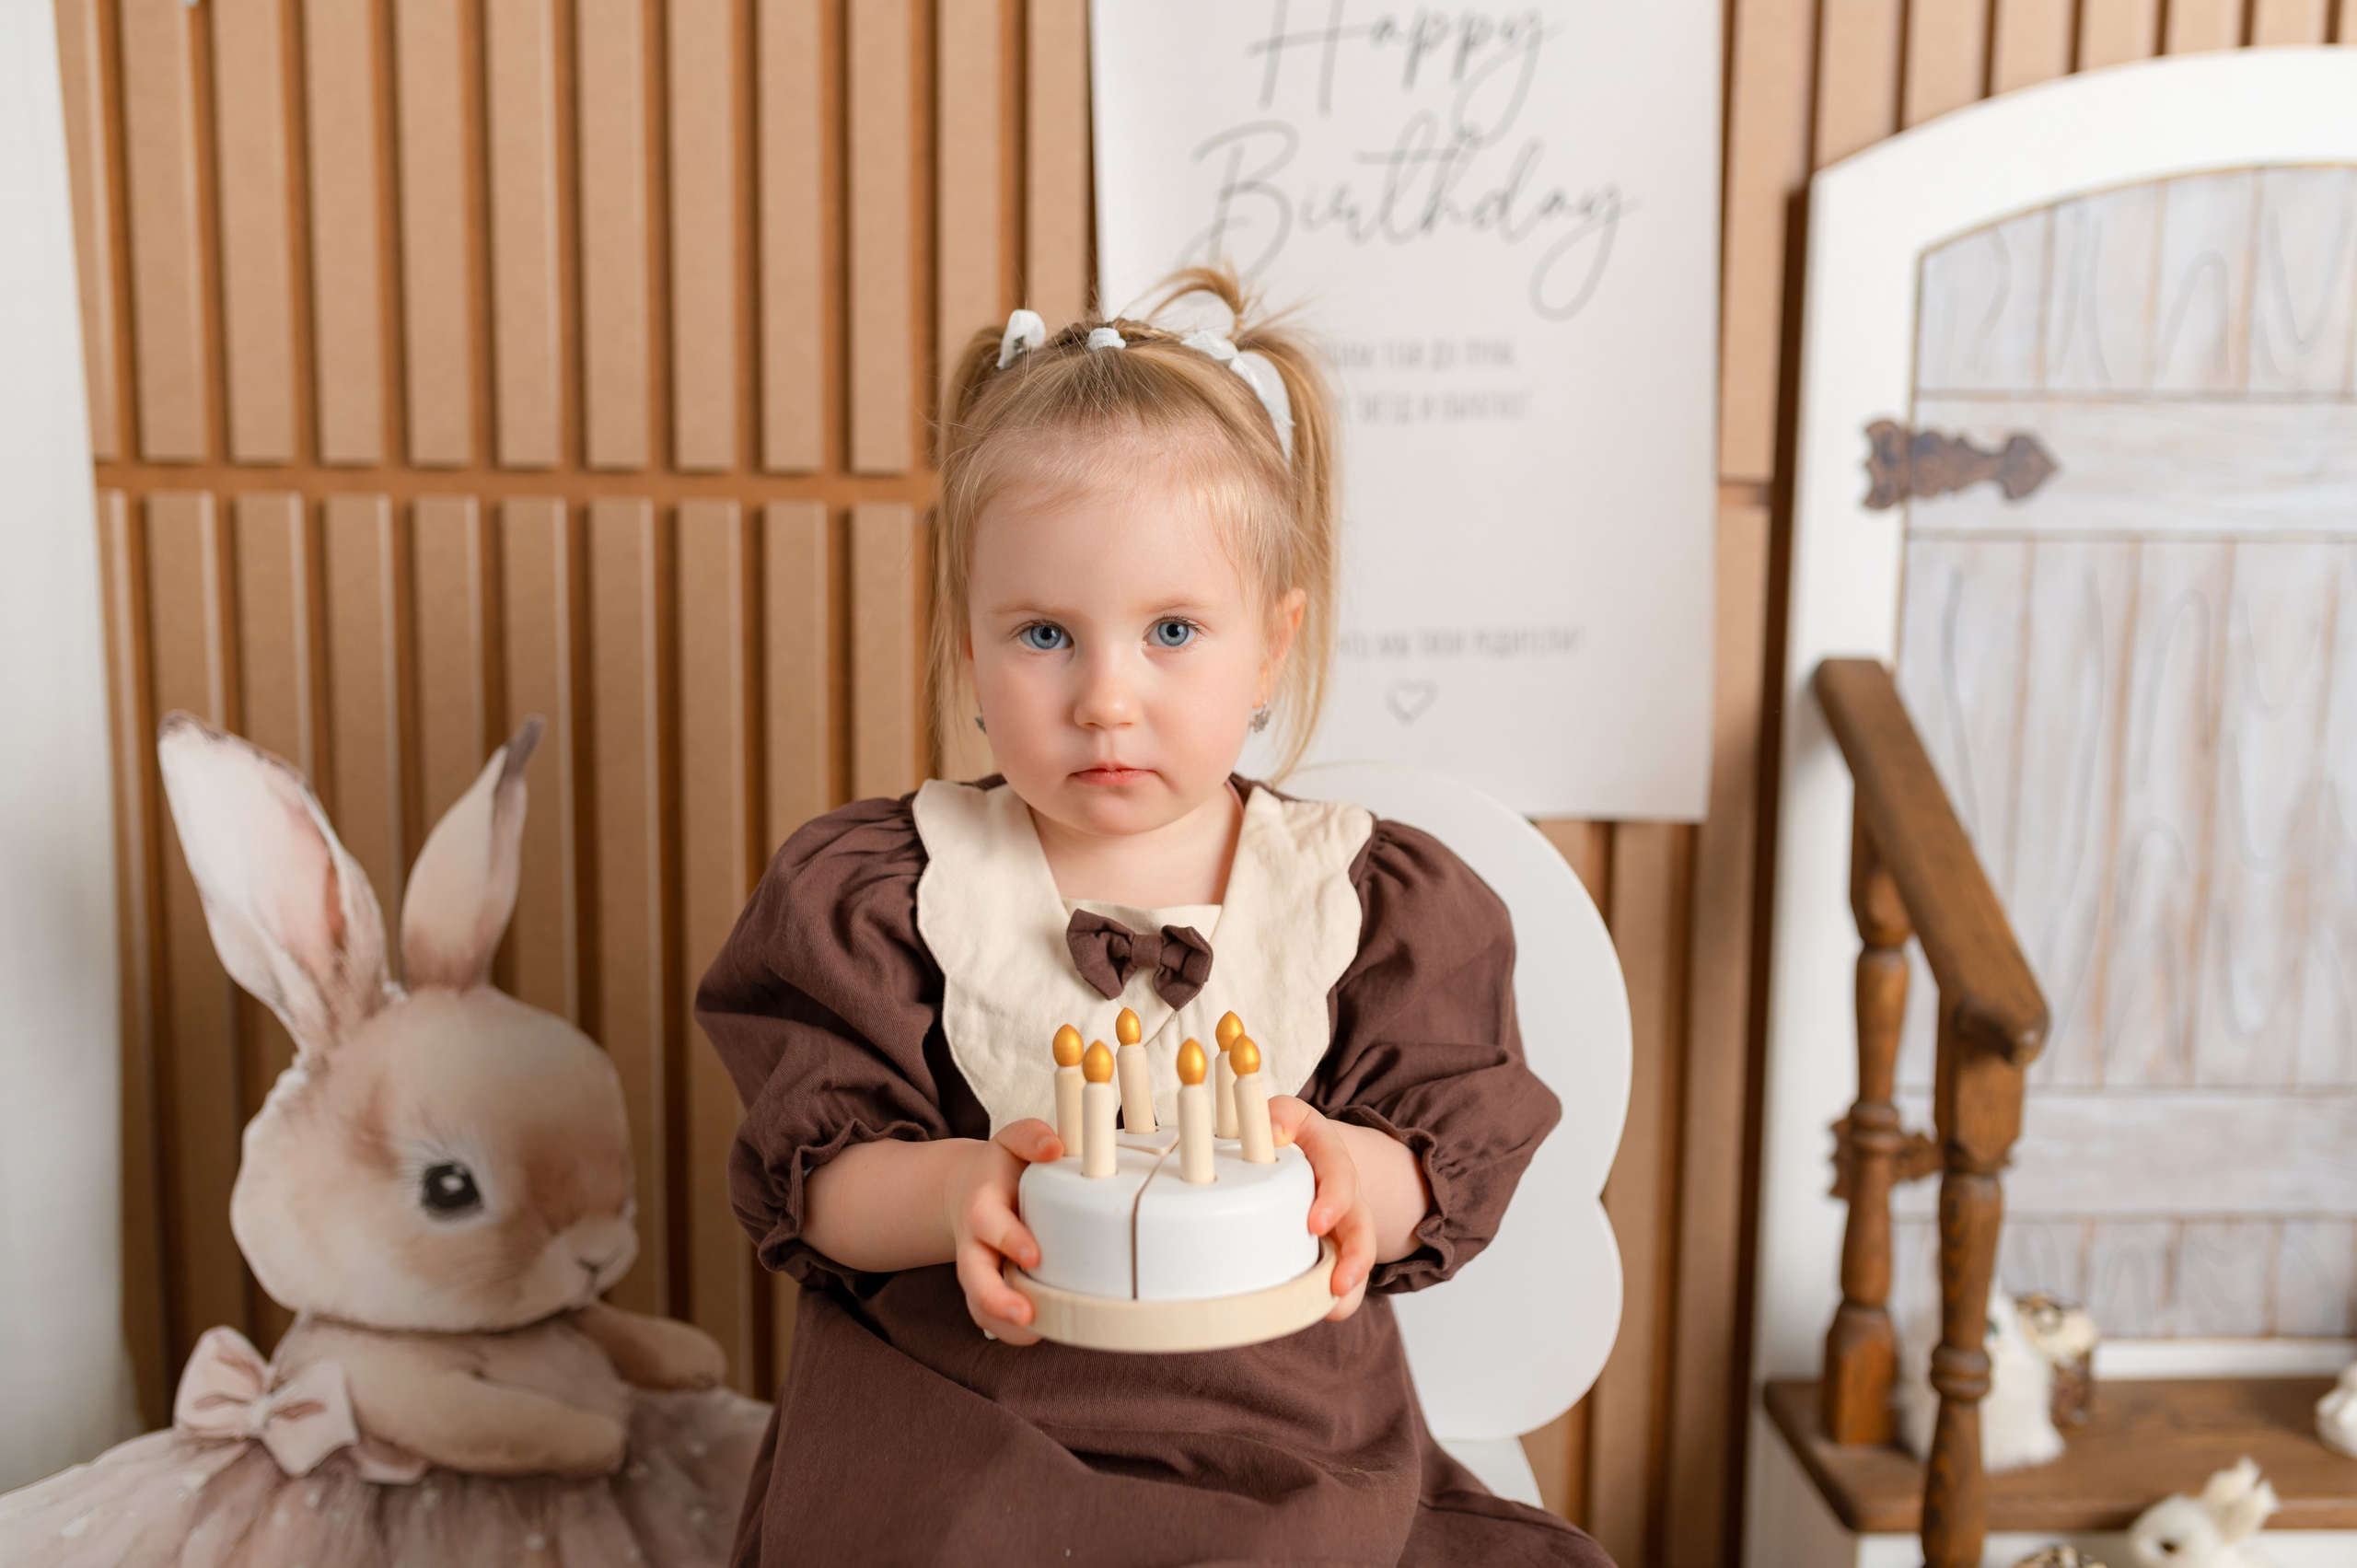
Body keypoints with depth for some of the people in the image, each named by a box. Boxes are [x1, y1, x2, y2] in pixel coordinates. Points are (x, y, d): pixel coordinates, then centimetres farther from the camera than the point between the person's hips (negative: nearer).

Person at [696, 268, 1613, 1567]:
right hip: (955, 1446, 0)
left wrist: (1348, 1170, -24)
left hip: (1282, 1438, 1)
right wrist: (953, 1191, -25)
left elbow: (1451, 1156, -1)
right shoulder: (883, 892, 0)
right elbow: (808, 1180, -4)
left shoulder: (1373, 903, 1)